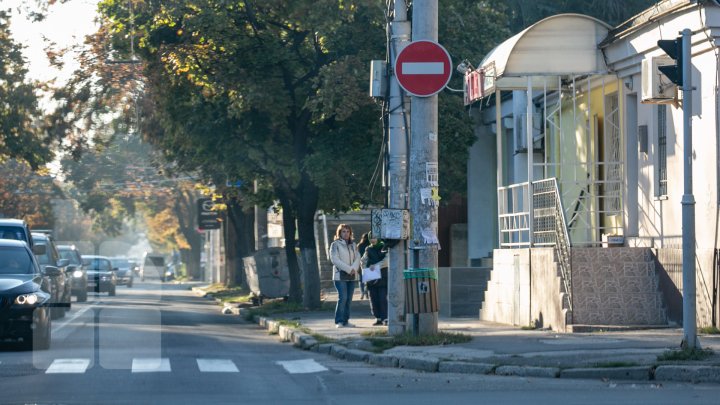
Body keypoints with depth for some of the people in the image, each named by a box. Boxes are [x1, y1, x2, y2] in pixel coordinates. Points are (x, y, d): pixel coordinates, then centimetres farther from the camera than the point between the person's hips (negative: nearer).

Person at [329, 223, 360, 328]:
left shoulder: (353, 245, 16)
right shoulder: (335, 244, 0)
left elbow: (357, 258, 11)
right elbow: (335, 259, -9)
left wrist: (354, 269, -10)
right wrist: (348, 269, -14)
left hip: (351, 276, 6)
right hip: (340, 275, -6)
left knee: (349, 299, 4)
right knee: (343, 298, -15)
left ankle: (346, 321, 8)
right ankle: (339, 321, -13)